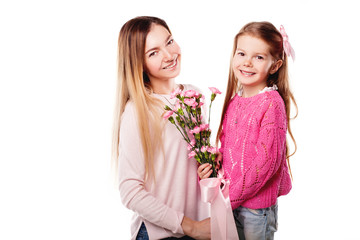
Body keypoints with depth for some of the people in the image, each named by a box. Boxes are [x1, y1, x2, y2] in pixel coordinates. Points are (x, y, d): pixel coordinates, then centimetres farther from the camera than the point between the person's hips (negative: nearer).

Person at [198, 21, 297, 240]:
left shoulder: (272, 104, -17)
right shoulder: (234, 101, 4)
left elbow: (267, 161, -19)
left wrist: (230, 197, -15)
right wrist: (210, 167, -6)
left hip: (257, 205, -6)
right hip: (231, 203, 6)